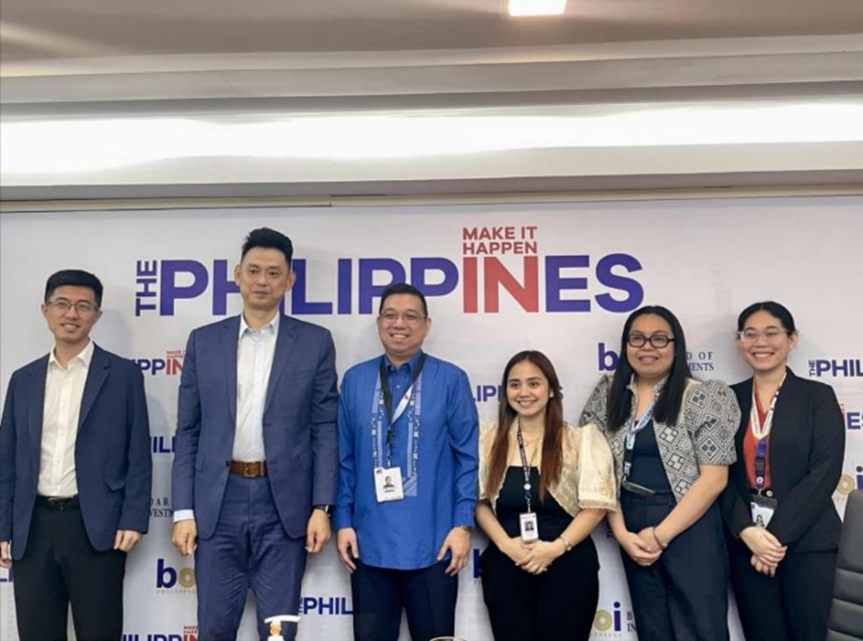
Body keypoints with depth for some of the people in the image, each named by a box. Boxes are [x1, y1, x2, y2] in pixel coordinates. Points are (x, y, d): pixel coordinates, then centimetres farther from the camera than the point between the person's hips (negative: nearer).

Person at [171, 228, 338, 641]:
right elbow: (188, 433, 6)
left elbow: (325, 430, 1)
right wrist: (183, 510, 0)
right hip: (218, 502, 2)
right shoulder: (204, 342, 7)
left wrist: (321, 507, -6)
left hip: (284, 504, -1)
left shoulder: (315, 343, 3)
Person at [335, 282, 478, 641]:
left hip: (432, 542, -2)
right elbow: (344, 458, 6)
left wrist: (463, 523, -7)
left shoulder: (451, 380, -2)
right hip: (369, 542, 2)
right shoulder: (354, 380, 5)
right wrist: (343, 521, 2)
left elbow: (468, 457, -2)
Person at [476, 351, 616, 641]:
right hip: (505, 567, 2)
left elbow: (596, 504, -4)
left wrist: (557, 547, -15)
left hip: (568, 566, -1)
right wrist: (505, 544, -11)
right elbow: (479, 501, 4)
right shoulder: (490, 441, 6)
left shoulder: (580, 439, 0)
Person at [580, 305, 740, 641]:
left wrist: (660, 534, -12)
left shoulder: (704, 398, -8)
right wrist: (620, 532, -6)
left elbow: (714, 477, -12)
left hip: (690, 527, -4)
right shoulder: (609, 395, 4)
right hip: (634, 528, 4)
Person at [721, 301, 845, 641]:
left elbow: (825, 472, -9)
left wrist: (778, 534, -14)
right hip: (745, 542, 2)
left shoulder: (819, 396, 0)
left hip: (806, 543, -2)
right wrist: (746, 531, -13)